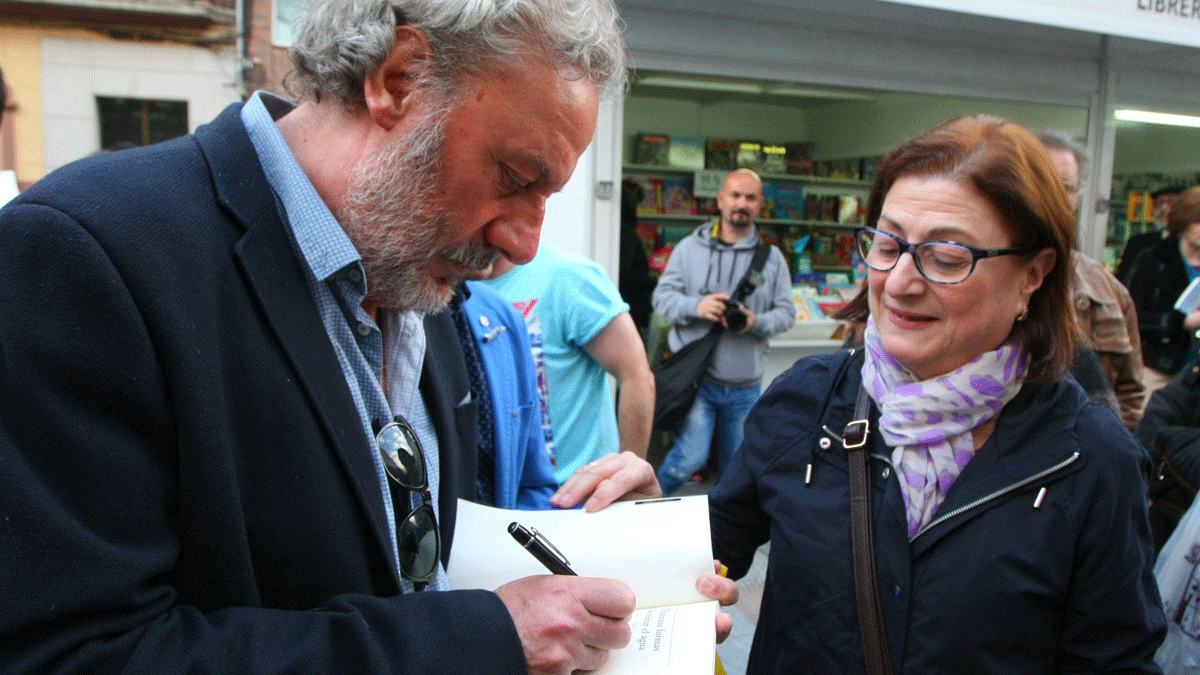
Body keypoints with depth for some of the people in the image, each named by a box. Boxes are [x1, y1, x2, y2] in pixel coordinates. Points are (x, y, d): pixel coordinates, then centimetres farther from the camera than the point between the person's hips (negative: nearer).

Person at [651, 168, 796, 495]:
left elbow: (787, 311, 6)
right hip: (695, 378, -3)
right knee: (690, 459, -13)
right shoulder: (690, 247, 4)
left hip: (746, 386, 3)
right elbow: (662, 295, 3)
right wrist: (695, 306, -17)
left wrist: (757, 323, -15)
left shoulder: (772, 258, 8)